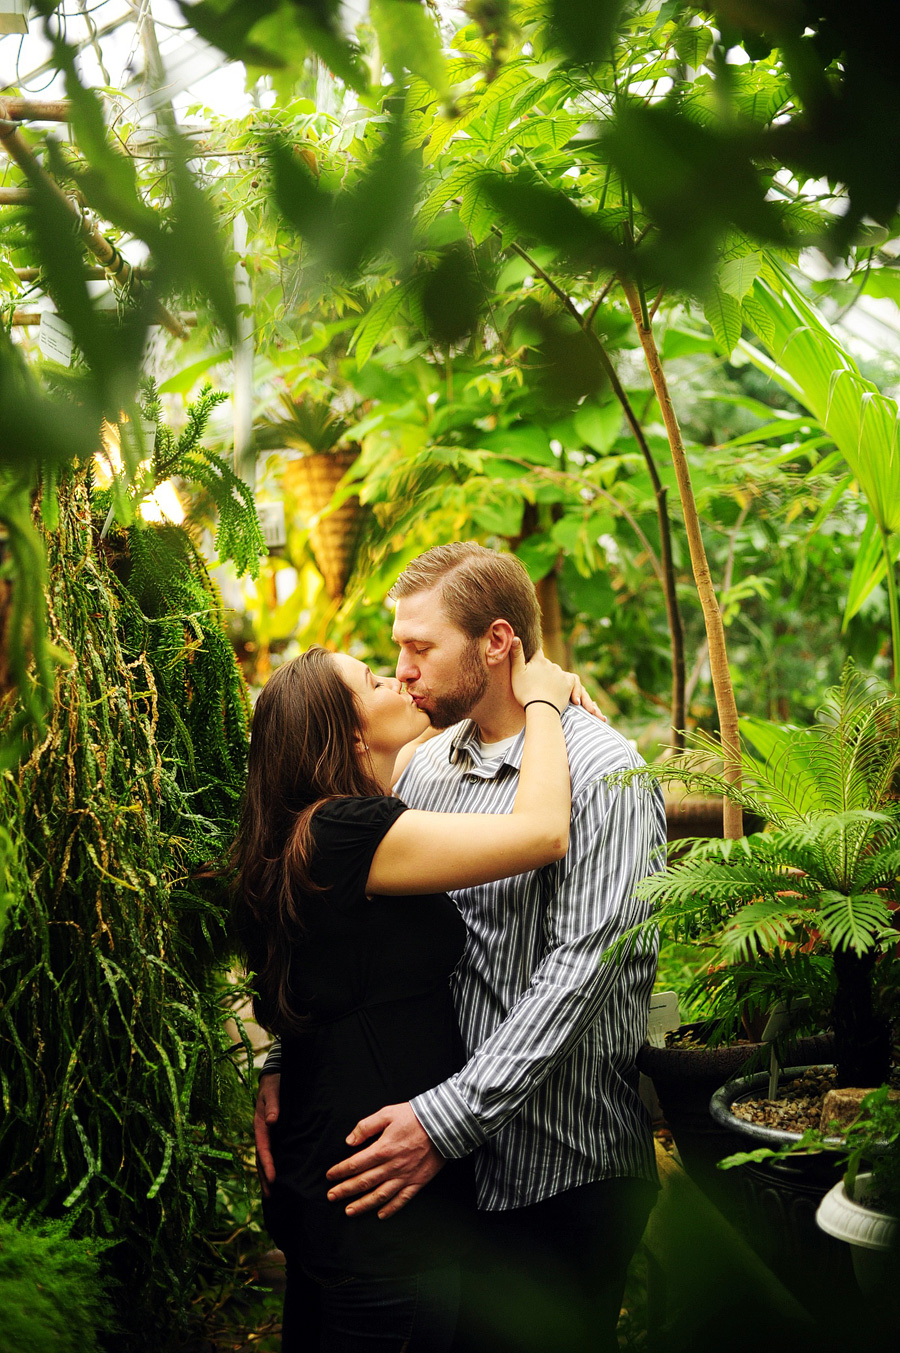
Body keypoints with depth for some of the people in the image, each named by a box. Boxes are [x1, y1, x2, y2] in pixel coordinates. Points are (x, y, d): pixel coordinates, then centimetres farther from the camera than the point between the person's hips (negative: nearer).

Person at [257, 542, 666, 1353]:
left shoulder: (602, 771, -14)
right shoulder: (425, 767, 9)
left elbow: (583, 967, -22)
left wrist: (448, 1119, -26)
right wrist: (285, 1062, -1)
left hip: (560, 1176, -6)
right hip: (442, 1165, 6)